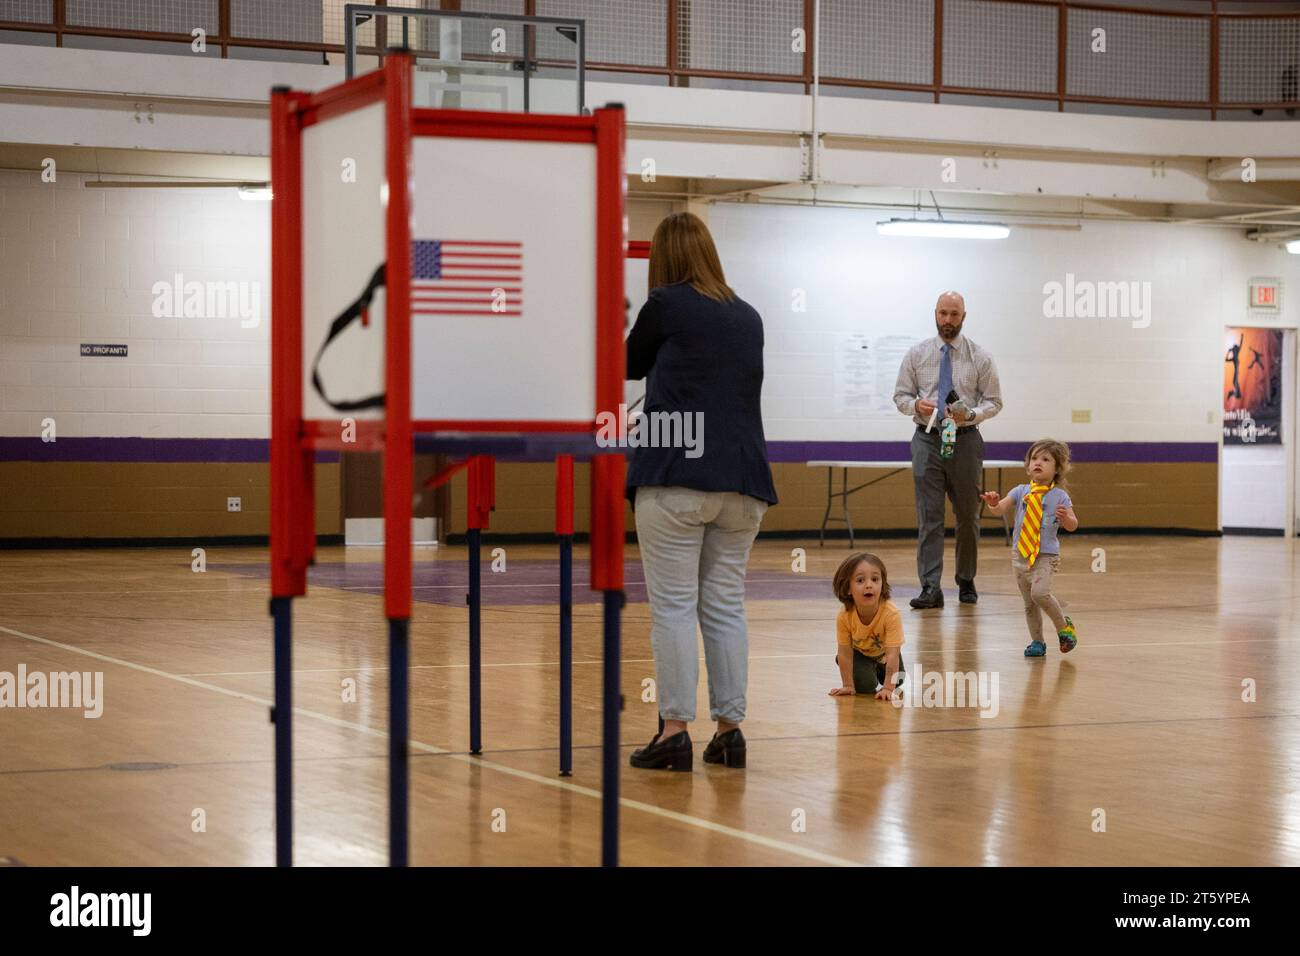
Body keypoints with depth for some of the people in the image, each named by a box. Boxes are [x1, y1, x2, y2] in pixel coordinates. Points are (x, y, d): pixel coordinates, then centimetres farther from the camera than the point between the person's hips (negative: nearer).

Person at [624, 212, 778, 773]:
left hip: (674, 478, -5)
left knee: (673, 606, -3)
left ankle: (675, 730, -6)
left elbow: (631, 365, 16)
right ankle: (729, 728, 7)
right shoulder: (749, 317, 14)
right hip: (742, 481, 5)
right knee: (726, 606, 8)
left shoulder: (667, 305, -1)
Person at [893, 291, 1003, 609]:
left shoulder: (980, 358, 1)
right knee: (929, 516, -7)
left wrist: (971, 414, -17)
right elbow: (900, 395, 8)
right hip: (927, 440, 0)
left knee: (968, 516, 10)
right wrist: (915, 405, -15)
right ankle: (930, 588, -10)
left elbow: (994, 401, 3)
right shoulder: (916, 354, 4)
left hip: (965, 440, 0)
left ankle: (966, 582, 25)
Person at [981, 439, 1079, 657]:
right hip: (1021, 555, 4)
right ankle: (1037, 642, 24)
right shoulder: (1020, 492, 4)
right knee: (1029, 603, 8)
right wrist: (993, 504, -27)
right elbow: (1001, 509, -5)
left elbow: (1072, 525, -6)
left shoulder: (1059, 496, -4)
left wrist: (1066, 517, -28)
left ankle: (1064, 627, -3)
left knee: (1040, 592, -25)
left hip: (1046, 555, -4)